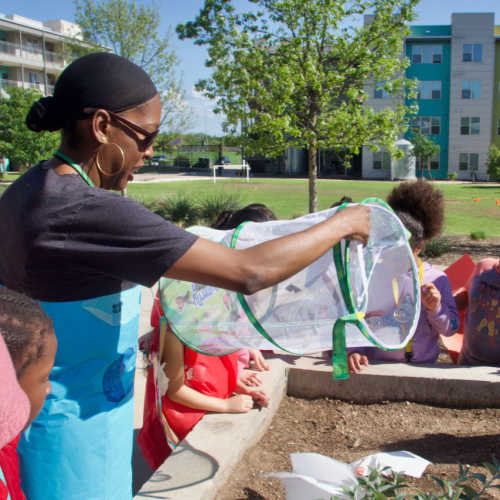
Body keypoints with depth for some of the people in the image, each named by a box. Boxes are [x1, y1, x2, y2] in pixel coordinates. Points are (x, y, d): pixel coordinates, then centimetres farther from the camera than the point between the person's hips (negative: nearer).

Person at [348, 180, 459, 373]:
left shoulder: (437, 279, -1)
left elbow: (450, 329, 6)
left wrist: (436, 309, -13)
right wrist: (352, 350, -17)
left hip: (424, 367, 1)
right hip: (375, 366, -1)